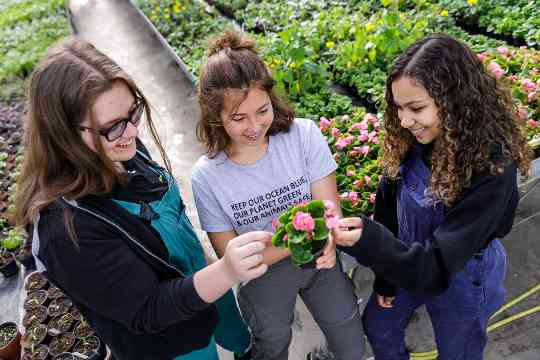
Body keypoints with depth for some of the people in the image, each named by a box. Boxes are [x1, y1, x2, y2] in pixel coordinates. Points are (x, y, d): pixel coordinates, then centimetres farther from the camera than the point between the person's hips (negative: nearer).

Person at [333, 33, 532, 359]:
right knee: (379, 327, 25)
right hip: (407, 262, 5)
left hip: (461, 279, -5)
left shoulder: (493, 168, -33)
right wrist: (385, 278, -1)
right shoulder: (409, 142, -16)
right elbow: (388, 207, -6)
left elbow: (441, 260, -32)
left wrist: (367, 240, -47)